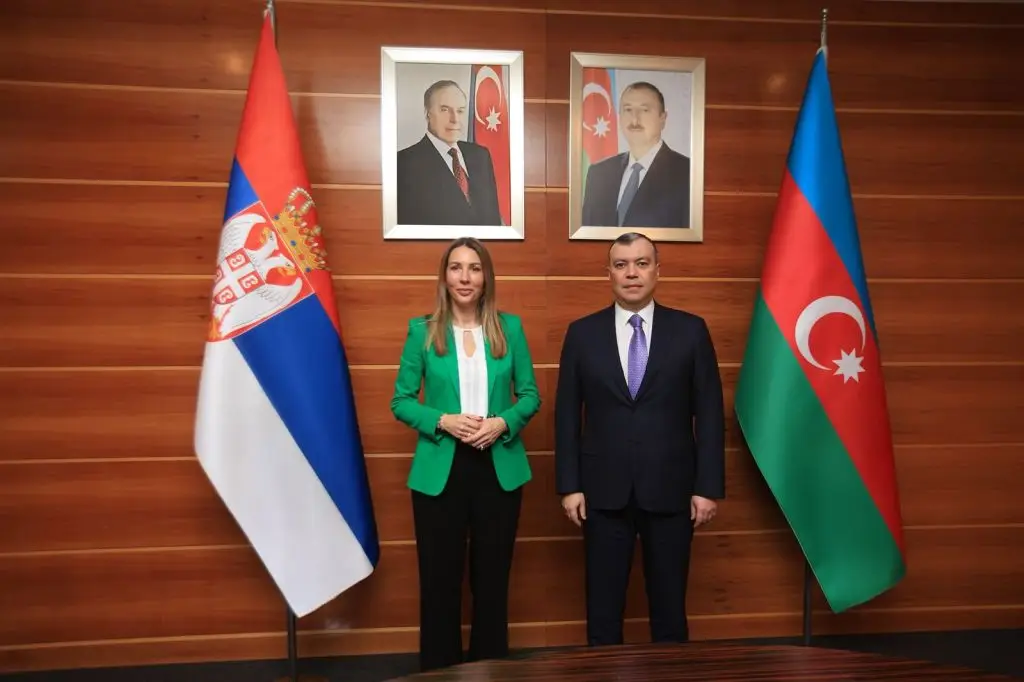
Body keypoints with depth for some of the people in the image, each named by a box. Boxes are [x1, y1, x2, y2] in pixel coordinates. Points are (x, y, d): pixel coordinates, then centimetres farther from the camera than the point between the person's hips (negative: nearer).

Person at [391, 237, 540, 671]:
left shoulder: (510, 327, 4)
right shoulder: (422, 330, -1)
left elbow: (530, 394, 5)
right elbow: (401, 401, 0)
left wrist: (503, 423, -13)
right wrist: (444, 421, -16)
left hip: (500, 468, 2)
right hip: (439, 471, -1)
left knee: (492, 579, 12)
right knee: (439, 581, 7)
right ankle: (439, 671, 25)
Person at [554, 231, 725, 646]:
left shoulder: (691, 331, 0)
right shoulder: (582, 333, 2)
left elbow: (709, 414, 0)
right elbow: (567, 415, 2)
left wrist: (708, 487, -4)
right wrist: (569, 486, -2)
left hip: (670, 489, 0)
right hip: (604, 491, 1)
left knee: (669, 605, 13)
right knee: (603, 606, 11)